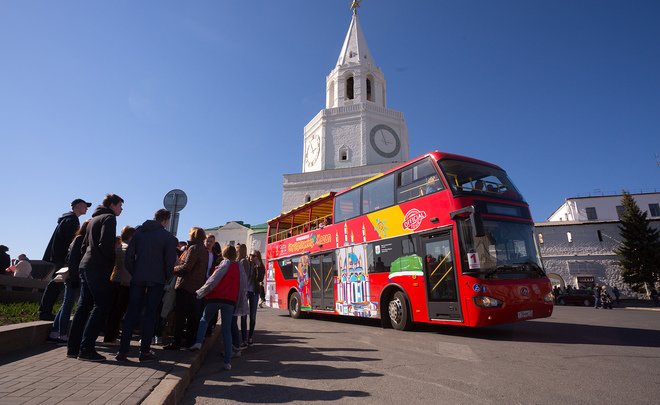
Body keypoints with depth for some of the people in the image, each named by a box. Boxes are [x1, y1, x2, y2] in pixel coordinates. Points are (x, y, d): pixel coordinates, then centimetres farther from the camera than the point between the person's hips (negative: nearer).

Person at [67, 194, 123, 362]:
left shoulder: (93, 220, 22)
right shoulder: (109, 218, -7)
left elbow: (85, 244, 22)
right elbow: (105, 244, -18)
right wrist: (112, 261, -5)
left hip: (85, 265, 10)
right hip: (99, 268, -10)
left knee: (84, 305, 11)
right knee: (101, 306, -7)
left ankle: (73, 347, 14)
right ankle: (86, 349, -9)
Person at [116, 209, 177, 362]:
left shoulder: (139, 231, 6)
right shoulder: (168, 237, -7)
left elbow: (129, 255, 3)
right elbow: (170, 261, -9)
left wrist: (133, 272, 11)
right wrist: (167, 278, 6)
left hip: (137, 279, 4)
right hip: (156, 280, -4)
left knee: (131, 313, 9)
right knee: (150, 314, 4)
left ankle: (122, 350, 10)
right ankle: (144, 352, 7)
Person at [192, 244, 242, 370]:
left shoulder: (225, 263, -3)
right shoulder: (239, 267, 14)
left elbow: (213, 280, -10)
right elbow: (241, 287, 12)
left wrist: (199, 293, -3)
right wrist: (237, 301, 14)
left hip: (216, 298, -4)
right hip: (231, 300, 4)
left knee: (204, 319, 23)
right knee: (226, 330, 7)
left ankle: (198, 342, 5)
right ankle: (228, 361, 3)